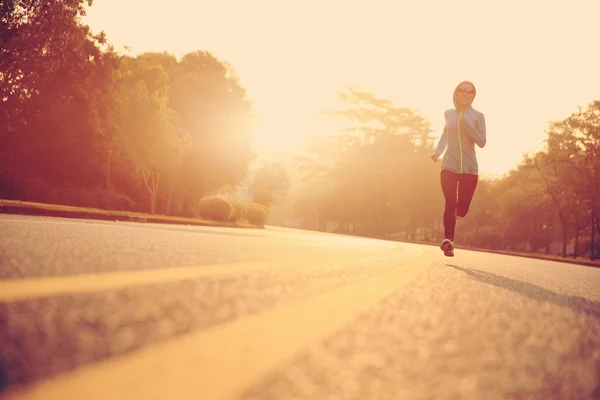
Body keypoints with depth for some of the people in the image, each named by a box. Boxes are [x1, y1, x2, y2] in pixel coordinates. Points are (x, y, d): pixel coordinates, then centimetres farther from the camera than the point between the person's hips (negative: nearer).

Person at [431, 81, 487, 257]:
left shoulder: (478, 116, 1)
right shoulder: (448, 114, 8)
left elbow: (482, 142, -7)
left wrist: (467, 125, -18)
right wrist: (437, 151, 7)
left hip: (469, 169, 0)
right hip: (449, 166, 0)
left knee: (462, 209, 2)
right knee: (450, 204, -17)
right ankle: (448, 239, -17)